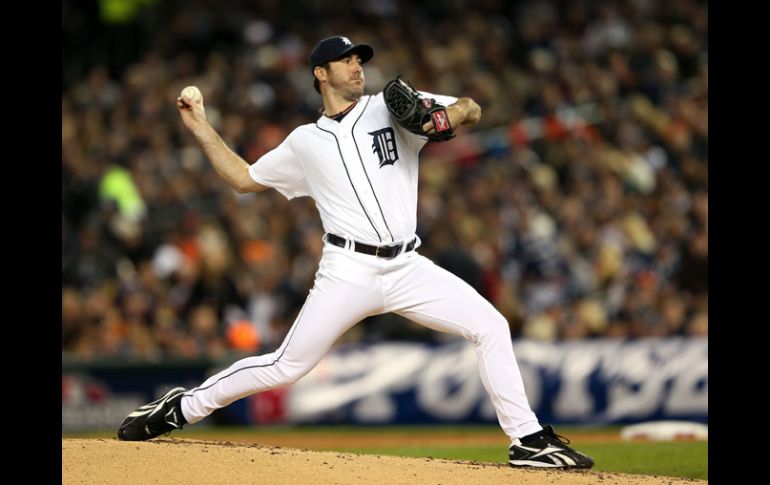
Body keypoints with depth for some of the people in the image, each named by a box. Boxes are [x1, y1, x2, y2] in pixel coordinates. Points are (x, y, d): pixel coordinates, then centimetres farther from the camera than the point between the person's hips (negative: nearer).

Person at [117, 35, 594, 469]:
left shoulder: (392, 108, 10)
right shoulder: (305, 142, 13)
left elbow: (472, 109, 6)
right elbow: (244, 178, 22)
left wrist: (446, 117, -16)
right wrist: (201, 127, 18)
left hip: (407, 269, 1)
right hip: (349, 271, -1)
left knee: (491, 326, -13)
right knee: (285, 367, -4)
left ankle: (528, 440, -6)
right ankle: (184, 407, 13)